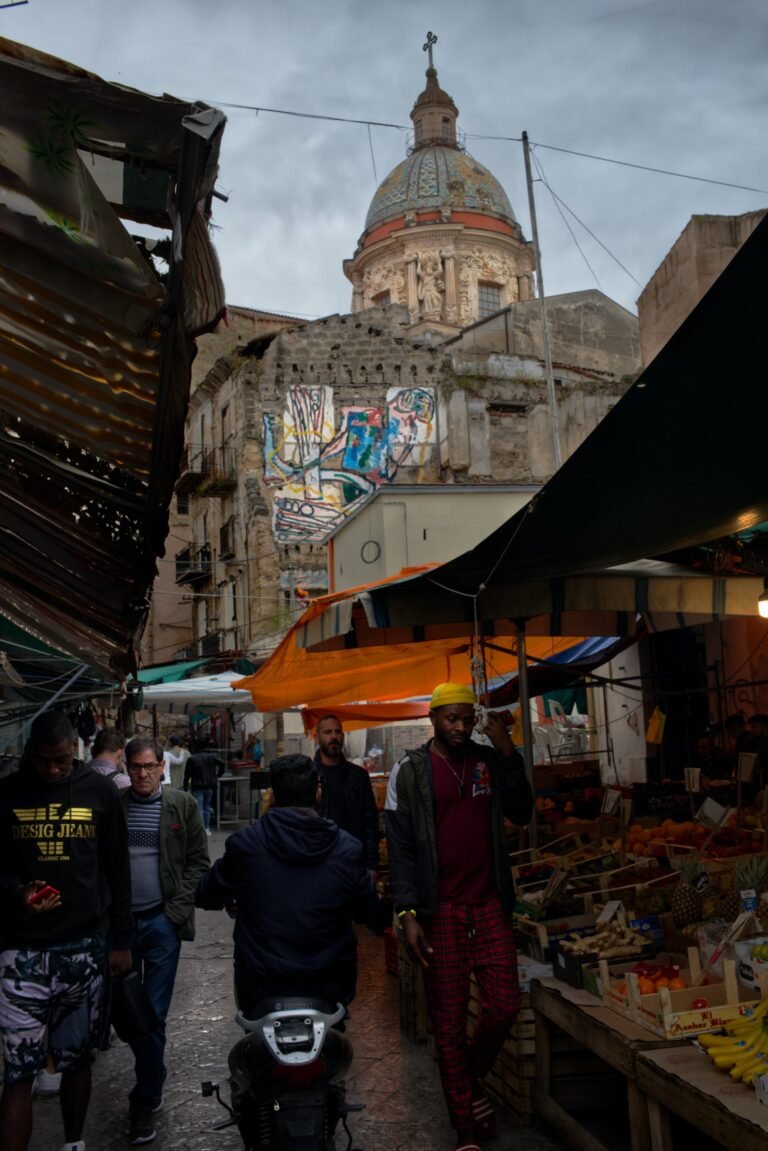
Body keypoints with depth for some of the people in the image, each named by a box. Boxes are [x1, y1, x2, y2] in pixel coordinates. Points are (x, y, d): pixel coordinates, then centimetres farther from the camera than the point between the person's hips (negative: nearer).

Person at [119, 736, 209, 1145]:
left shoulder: (182, 806, -1)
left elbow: (198, 861, 2)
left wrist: (176, 910, -6)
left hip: (162, 922, -2)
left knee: (152, 1015, 0)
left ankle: (145, 1103, 15)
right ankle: (151, 1083, 36)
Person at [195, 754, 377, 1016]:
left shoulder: (244, 843, -12)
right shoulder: (347, 848, -9)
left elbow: (205, 897, 2)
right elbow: (367, 912, 3)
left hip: (260, 990, -1)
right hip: (330, 988, 1)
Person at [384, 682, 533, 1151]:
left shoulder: (489, 760, 6)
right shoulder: (409, 771, -4)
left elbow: (521, 812, -3)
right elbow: (400, 846, -5)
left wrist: (508, 752, -11)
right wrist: (408, 914, -12)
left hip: (490, 905, 3)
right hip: (440, 910, -2)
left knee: (505, 1004, 2)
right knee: (449, 1020, 5)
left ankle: (471, 1077, 31)